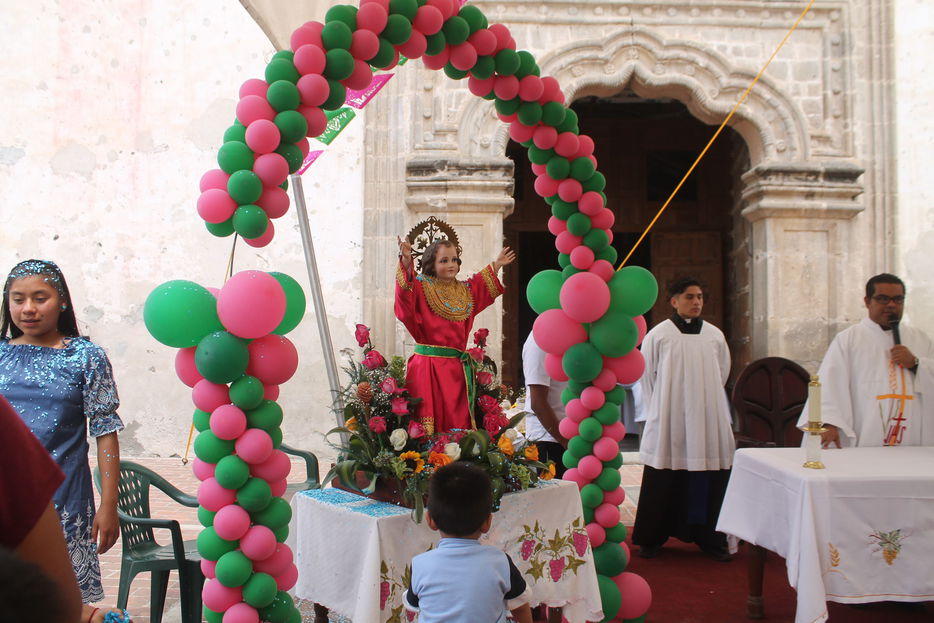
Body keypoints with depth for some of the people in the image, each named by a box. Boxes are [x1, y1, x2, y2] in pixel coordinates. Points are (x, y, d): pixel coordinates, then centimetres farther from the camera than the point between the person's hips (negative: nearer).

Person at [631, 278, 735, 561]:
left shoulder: (714, 335, 7)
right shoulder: (658, 335, -1)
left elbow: (722, 373, 18)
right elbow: (647, 376, 4)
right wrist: (659, 409, 5)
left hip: (708, 420, 3)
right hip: (669, 420, -2)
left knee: (709, 480, 1)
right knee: (664, 481, 0)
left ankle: (709, 537, 13)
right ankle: (652, 538, 11)